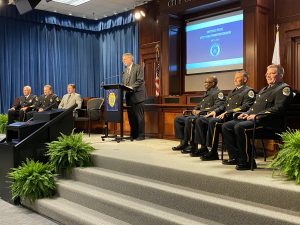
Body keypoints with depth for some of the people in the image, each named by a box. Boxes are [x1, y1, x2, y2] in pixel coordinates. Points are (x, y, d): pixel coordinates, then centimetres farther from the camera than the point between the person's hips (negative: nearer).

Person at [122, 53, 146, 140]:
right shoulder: (125, 70, 20)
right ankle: (133, 134, 16)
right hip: (128, 96, 7)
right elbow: (123, 82, 19)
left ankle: (141, 135, 1)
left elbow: (140, 80, -13)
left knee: (139, 116, -4)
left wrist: (131, 87, -21)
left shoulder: (138, 67, -4)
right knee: (131, 116, 8)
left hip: (137, 96, -7)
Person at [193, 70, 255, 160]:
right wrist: (215, 111, 8)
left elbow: (245, 107, -14)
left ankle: (213, 152, -26)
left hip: (234, 117, -9)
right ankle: (204, 147, -1)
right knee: (200, 120, -3)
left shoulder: (248, 91, 0)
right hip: (225, 115, 9)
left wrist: (228, 112, -21)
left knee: (213, 121, -34)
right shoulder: (232, 91, 27)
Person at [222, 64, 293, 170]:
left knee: (240, 127, -33)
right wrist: (247, 113, 9)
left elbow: (278, 108, -16)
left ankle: (247, 161, -21)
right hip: (252, 118, 10)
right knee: (226, 126, -4)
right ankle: (235, 157, -2)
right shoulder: (264, 89, 28)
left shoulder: (284, 88, -2)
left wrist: (257, 115, -20)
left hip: (267, 121, -9)